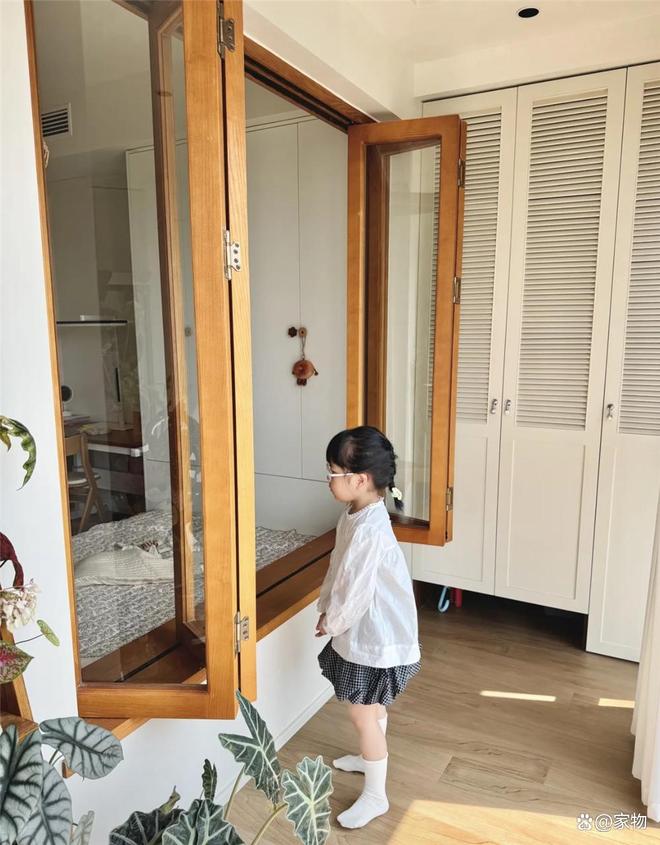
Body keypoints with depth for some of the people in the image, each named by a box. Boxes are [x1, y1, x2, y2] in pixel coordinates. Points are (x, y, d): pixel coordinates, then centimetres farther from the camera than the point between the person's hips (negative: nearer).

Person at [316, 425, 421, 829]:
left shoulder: (369, 531, -33)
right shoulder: (355, 514, -2)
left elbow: (356, 594, -26)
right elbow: (338, 568, 9)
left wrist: (331, 623, -10)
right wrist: (327, 609, 7)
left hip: (374, 637, -9)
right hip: (364, 629, 9)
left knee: (363, 713, 7)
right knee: (372, 706, 29)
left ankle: (375, 796, 27)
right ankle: (371, 757, 52)